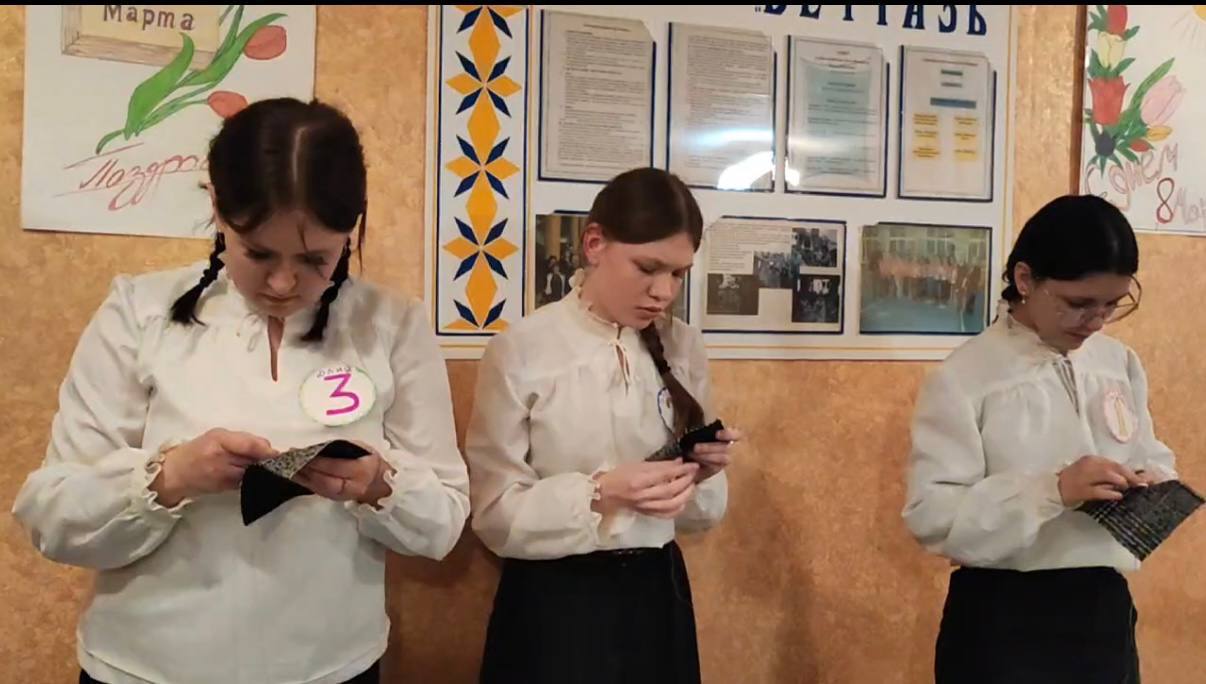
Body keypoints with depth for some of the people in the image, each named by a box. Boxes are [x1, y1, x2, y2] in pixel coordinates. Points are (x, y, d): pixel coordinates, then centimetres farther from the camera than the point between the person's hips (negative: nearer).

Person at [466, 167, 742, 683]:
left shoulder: (683, 347, 0)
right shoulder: (520, 351, -12)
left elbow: (700, 514, 7)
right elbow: (494, 511, -12)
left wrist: (702, 475, -14)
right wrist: (600, 493, -25)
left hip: (657, 594, 4)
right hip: (554, 603, -4)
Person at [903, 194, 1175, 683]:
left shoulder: (1120, 363, 5)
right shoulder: (965, 377, -13)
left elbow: (1151, 456, 16)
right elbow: (931, 515, -19)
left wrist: (1154, 481, -8)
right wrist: (1053, 491, -28)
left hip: (1108, 610, 6)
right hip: (1003, 621, -5)